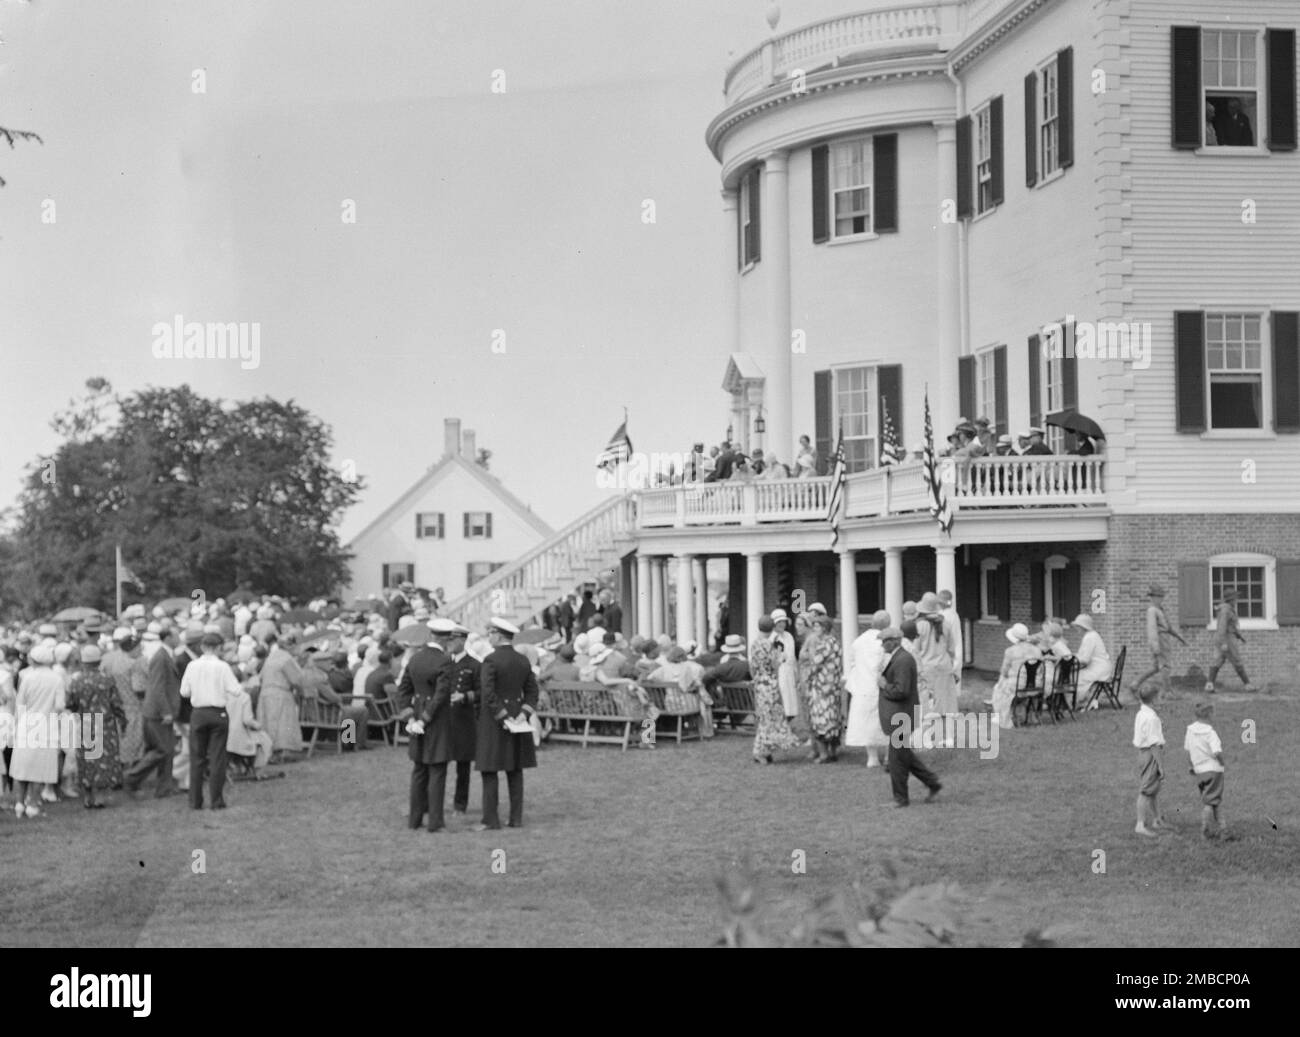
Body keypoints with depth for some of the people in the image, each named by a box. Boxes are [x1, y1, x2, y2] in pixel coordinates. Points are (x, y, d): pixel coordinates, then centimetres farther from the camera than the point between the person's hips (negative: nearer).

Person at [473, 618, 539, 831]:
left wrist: (503, 717, -15)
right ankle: (516, 817, 11)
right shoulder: (523, 661, 7)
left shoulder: (491, 661, -13)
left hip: (494, 718, -6)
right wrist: (523, 715, -4)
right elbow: (532, 692, 4)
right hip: (517, 714, 6)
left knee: (489, 770, -1)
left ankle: (491, 819, -2)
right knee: (515, 770, 10)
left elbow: (488, 694, -20)